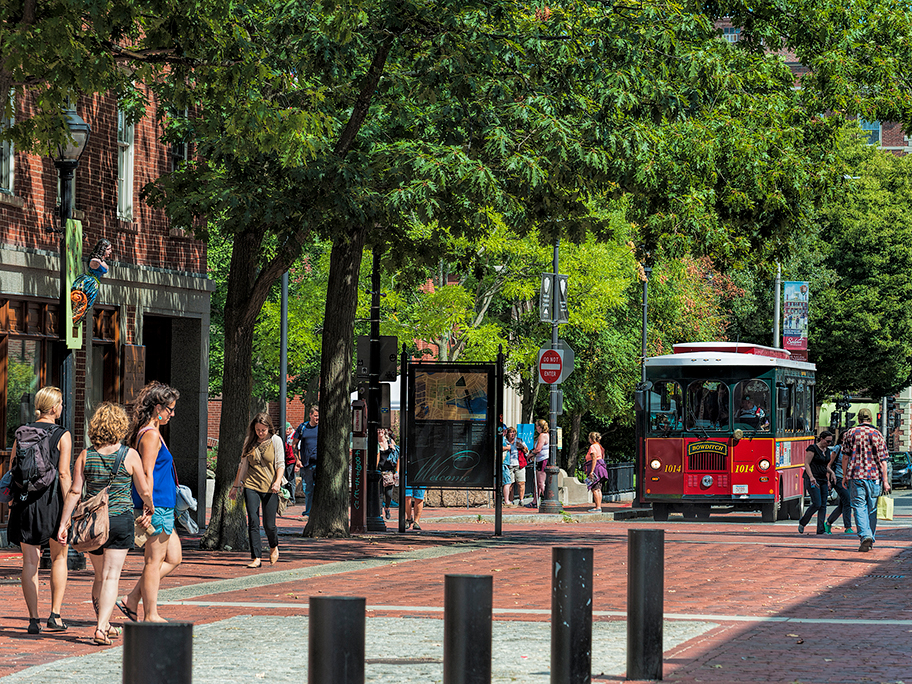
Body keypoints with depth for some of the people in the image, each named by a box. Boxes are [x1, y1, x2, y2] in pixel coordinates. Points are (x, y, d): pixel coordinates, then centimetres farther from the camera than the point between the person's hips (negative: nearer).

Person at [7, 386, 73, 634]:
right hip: (53, 500, -3)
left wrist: (12, 502, 15)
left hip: (24, 501, 3)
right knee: (59, 557, 13)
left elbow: (11, 471, 8)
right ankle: (55, 615, 5)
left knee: (30, 561, 5)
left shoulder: (21, 433, 6)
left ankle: (33, 619, 1)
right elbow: (63, 474, -11)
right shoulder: (62, 436, -6)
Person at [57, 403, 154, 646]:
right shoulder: (130, 455, -6)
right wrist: (149, 509, 22)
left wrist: (63, 523, -1)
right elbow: (145, 491, 1)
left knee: (100, 577, 19)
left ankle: (104, 624, 30)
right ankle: (101, 629, -16)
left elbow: (74, 491, -4)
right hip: (120, 519, -3)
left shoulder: (86, 455, 0)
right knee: (111, 577, -3)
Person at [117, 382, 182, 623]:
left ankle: (131, 600, 13)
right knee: (154, 561, -4)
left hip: (161, 507, 10)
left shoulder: (145, 433, 17)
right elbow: (147, 474, -19)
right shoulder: (151, 435, -14)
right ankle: (150, 615, 2)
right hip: (157, 506, -10)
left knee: (173, 558, 13)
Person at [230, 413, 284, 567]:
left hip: (269, 487, -2)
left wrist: (277, 481, -18)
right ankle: (256, 558, -6)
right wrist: (235, 486, 16)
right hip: (251, 485, 2)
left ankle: (273, 547, 30)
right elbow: (243, 465, 16)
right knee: (253, 521, -9)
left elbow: (280, 464, -2)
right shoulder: (249, 441, 8)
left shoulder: (275, 440, 0)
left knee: (269, 525, -2)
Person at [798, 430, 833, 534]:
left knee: (823, 505, 1)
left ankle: (821, 530, 1)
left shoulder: (826, 450, 16)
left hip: (823, 480, 8)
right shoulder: (813, 448, -8)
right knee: (817, 504, -13)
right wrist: (811, 477, -23)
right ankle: (802, 523, 7)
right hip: (813, 480, -8)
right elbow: (806, 464, -12)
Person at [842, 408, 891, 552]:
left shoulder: (850, 434, 3)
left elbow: (845, 457, 3)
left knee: (860, 508, -3)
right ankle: (870, 540, 17)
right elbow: (883, 460, 0)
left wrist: (845, 476, 11)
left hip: (856, 476, -1)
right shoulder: (877, 434, 2)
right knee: (872, 510, 12)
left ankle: (865, 536, -22)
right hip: (874, 476, 1)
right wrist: (885, 480, 2)